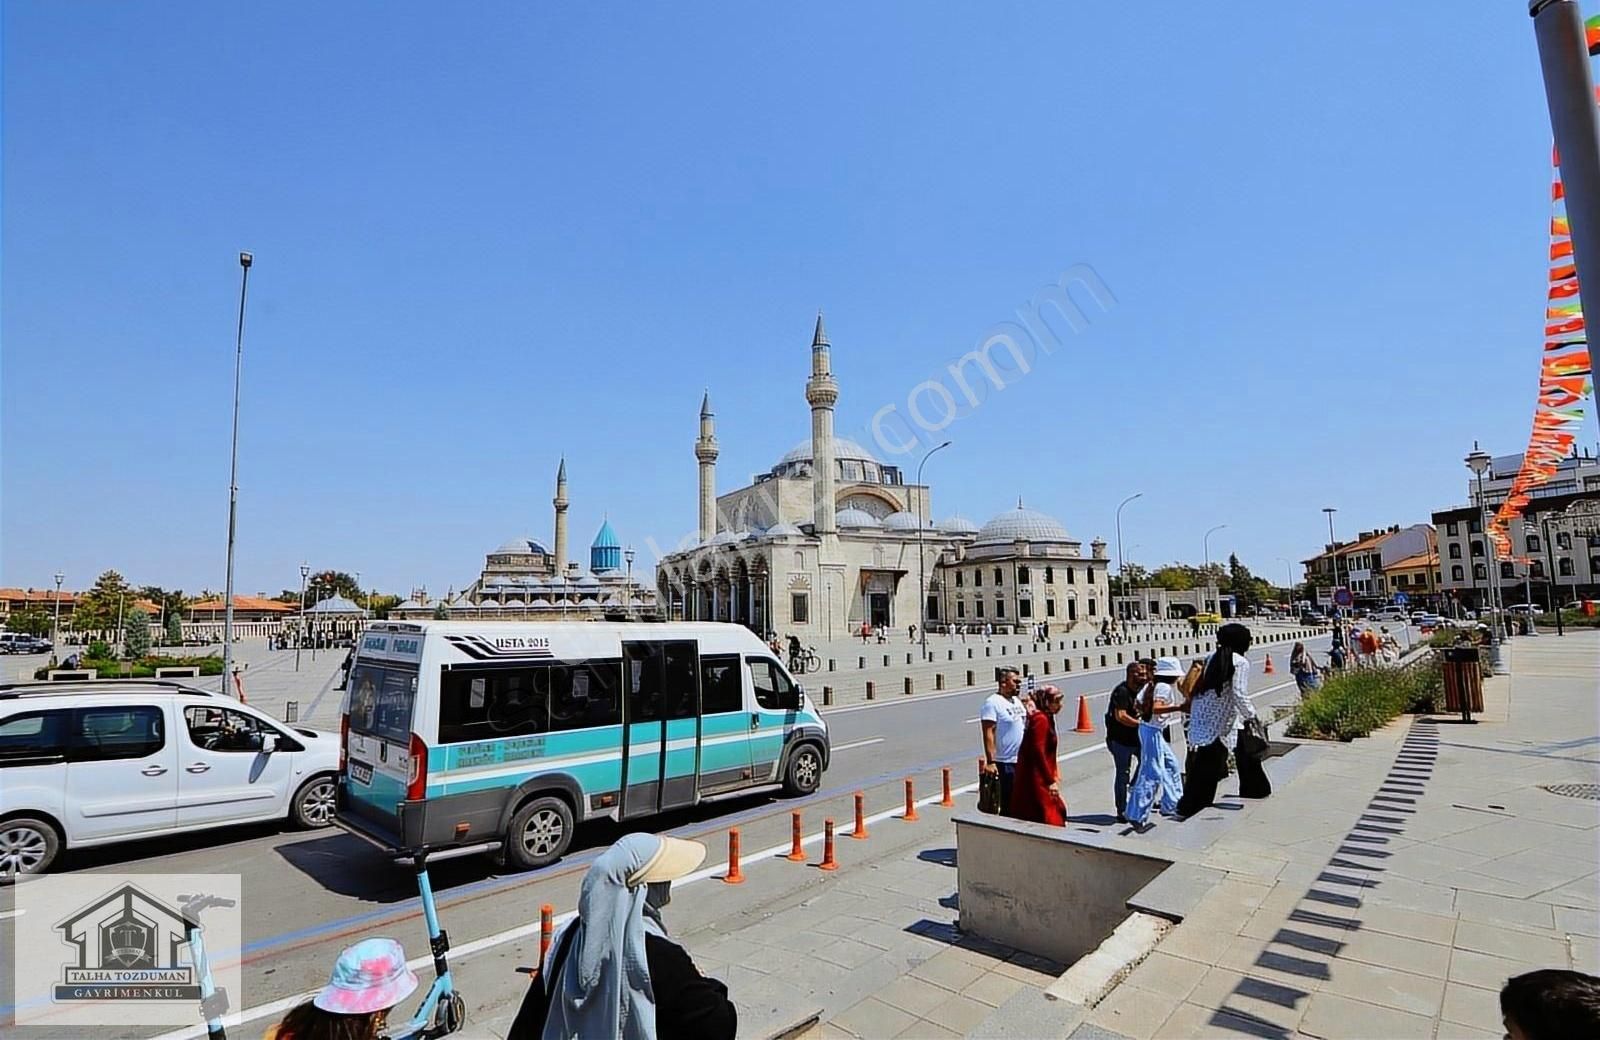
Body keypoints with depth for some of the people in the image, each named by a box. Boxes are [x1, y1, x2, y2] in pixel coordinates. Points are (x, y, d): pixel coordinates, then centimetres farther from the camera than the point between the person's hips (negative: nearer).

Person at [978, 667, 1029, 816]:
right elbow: (988, 734, -20)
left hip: (1023, 761, 8)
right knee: (1008, 806, -1)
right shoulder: (993, 703, -15)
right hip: (1005, 763, -8)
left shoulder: (1017, 701, 11)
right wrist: (990, 761, -25)